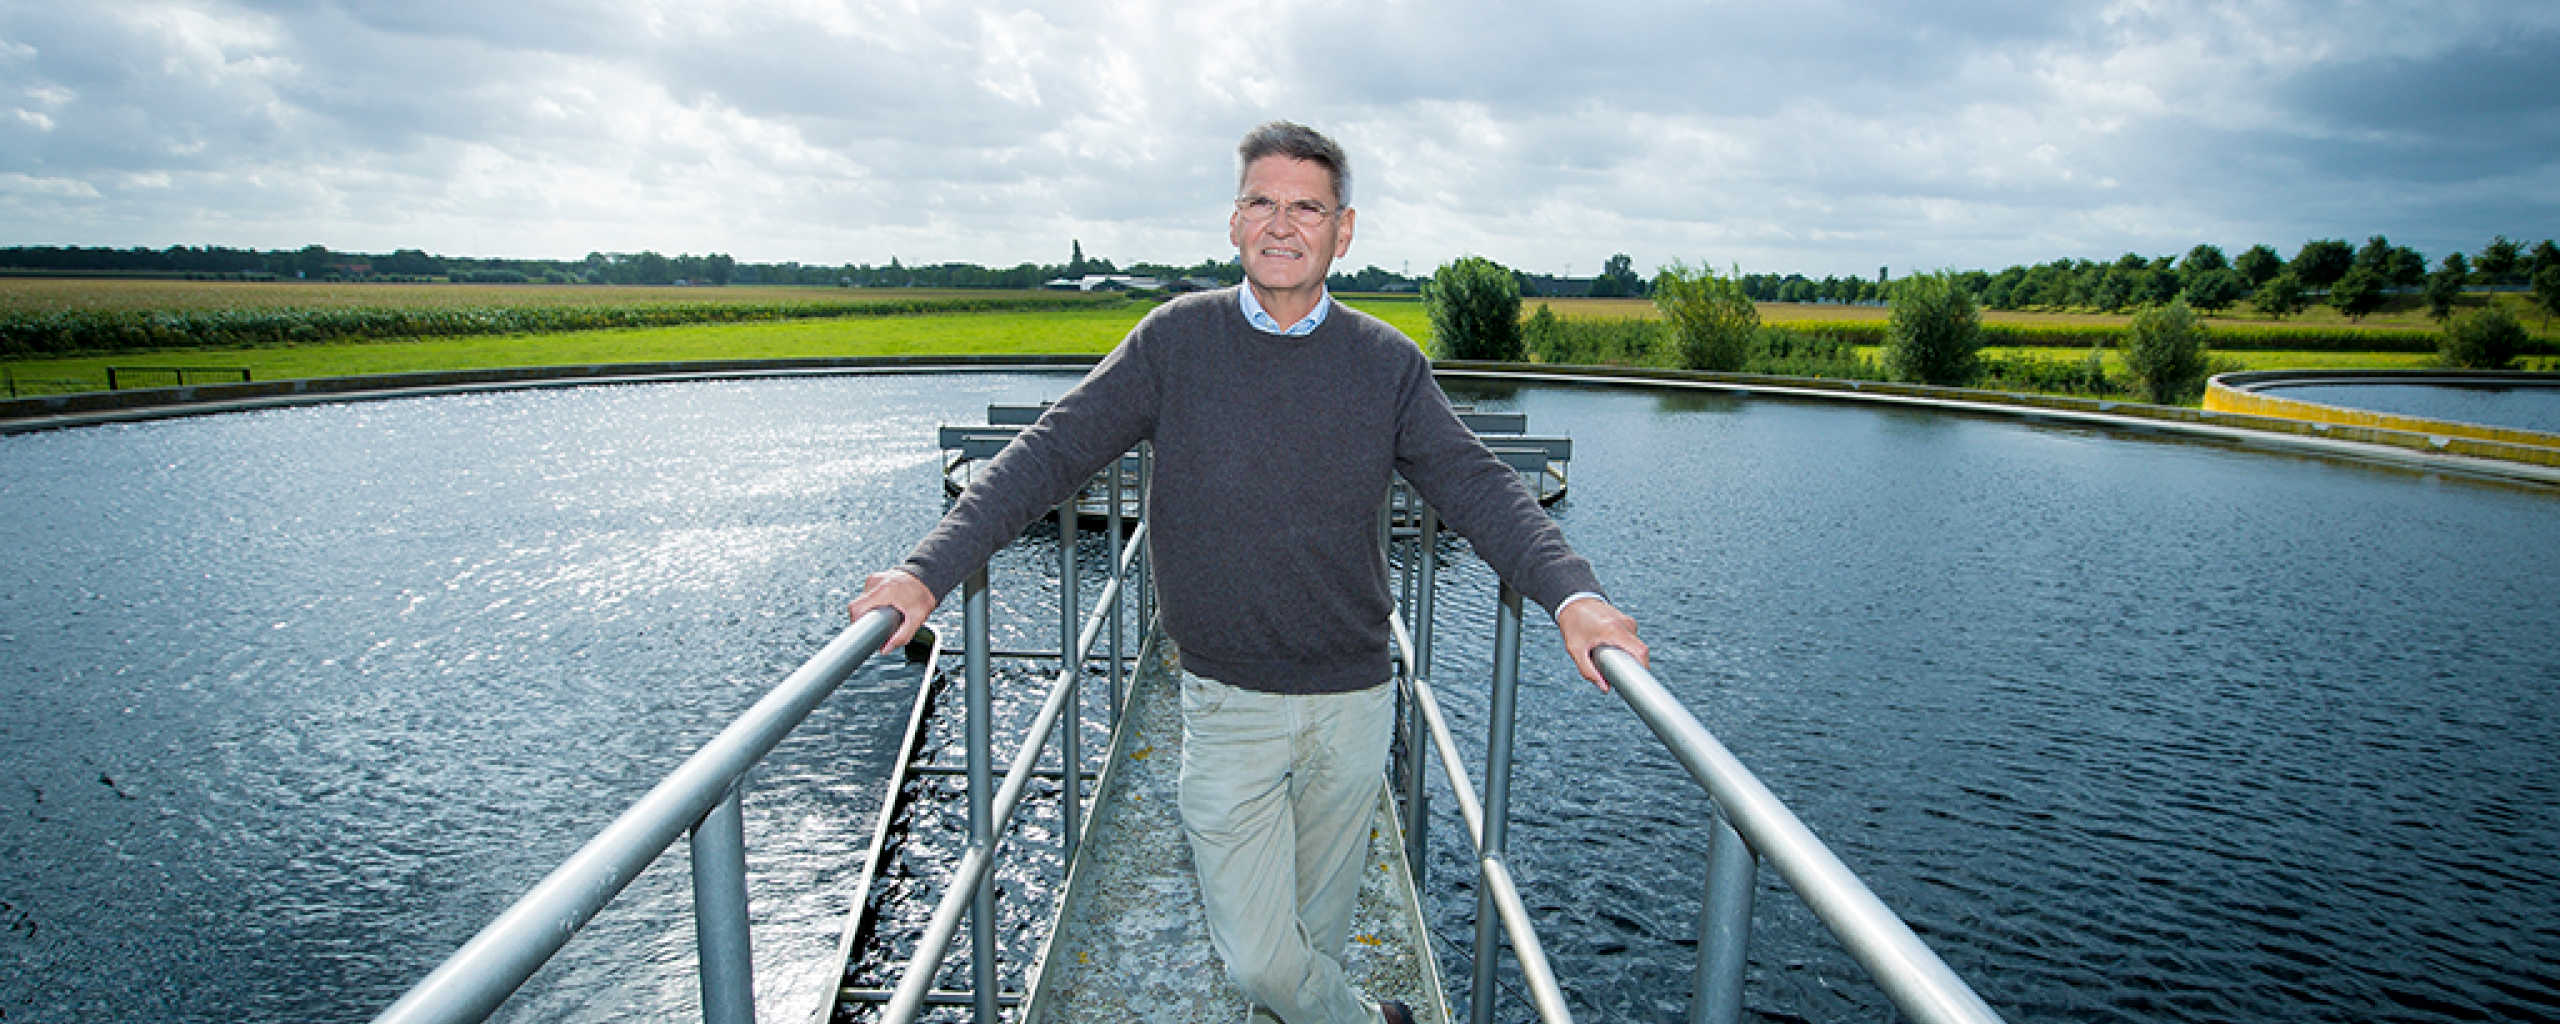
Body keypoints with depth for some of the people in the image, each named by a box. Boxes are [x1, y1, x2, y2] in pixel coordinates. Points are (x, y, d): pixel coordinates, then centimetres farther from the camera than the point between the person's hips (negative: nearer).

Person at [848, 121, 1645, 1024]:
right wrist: (931, 568, -21)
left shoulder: (1388, 364, -2)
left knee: (1317, 928, 18)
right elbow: (1052, 452, -9)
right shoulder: (1177, 339, -5)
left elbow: (1478, 488, -10)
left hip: (1354, 700, 1)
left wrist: (1571, 593, -29)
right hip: (1228, 704, -1)